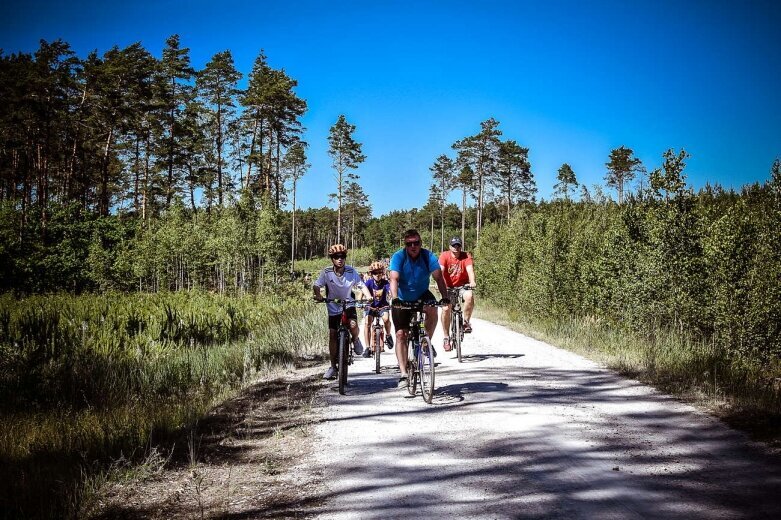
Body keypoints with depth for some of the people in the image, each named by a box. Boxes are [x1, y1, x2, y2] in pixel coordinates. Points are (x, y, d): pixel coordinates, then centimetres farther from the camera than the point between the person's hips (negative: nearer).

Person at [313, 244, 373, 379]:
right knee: (332, 337, 1)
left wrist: (369, 296, -31)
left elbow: (361, 285, -14)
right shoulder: (326, 272, -15)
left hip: (348, 305, -1)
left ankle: (356, 340, 8)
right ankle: (333, 367, 14)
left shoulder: (351, 271, -14)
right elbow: (316, 285, -17)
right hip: (333, 308, 1)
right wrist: (318, 295, -38)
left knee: (353, 325, -29)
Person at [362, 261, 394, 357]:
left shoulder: (385, 283, -13)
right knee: (367, 323, -21)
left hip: (382, 306, -1)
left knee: (386, 319, -31)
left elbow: (390, 291, -28)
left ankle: (388, 336, 0)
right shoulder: (370, 282, -11)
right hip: (371, 306, 1)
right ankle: (368, 348, -15)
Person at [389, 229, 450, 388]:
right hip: (402, 299, -1)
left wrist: (445, 297, -39)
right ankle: (403, 374, -5)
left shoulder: (428, 256, -15)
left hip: (422, 295, 1)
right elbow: (394, 279, -30)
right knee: (401, 334, -9)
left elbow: (438, 278, -23)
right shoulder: (398, 257, -19)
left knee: (432, 310, -33)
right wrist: (394, 298, -46)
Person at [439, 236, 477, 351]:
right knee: (445, 308, -17)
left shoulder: (466, 256, -9)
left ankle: (466, 322, -13)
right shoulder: (444, 255, -10)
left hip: (463, 285, 0)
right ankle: (446, 337, -3)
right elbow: (440, 270, -23)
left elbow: (470, 269, -25)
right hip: (448, 287, 0)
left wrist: (472, 282, -44)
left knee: (469, 296, -33)